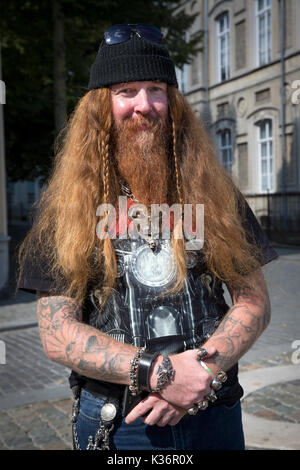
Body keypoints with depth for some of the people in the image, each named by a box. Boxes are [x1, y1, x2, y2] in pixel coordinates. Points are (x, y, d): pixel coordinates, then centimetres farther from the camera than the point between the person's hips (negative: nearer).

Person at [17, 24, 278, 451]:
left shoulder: (213, 193, 0)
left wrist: (203, 370, -17)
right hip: (116, 424, -1)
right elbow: (57, 334, -9)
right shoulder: (66, 206, -5)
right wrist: (160, 372, -19)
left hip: (215, 413, 2)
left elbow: (254, 301, 0)